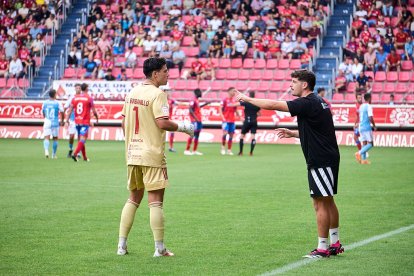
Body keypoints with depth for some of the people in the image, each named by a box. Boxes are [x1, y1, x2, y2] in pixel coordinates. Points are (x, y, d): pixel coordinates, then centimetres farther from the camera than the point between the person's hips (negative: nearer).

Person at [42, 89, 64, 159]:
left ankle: (46, 150, -31)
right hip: (55, 123, -1)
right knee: (55, 138, 13)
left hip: (47, 122, 1)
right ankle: (53, 154, 19)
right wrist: (62, 121, 14)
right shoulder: (58, 103, -6)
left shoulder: (45, 103, 4)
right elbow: (62, 113, -5)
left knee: (46, 138, -3)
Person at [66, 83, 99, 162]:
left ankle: (84, 157, 21)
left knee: (80, 139, 15)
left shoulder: (75, 98, 6)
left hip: (77, 121, 5)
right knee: (82, 139, -9)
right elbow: (93, 111, -3)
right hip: (85, 122, -5)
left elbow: (70, 109, 1)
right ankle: (75, 154, -26)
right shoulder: (89, 98, -6)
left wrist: (67, 119, 1)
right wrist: (97, 118, 14)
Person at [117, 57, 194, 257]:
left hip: (132, 154, 7)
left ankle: (121, 245, 14)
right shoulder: (157, 94, -12)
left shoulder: (132, 93, 11)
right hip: (152, 155, -7)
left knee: (133, 199, 16)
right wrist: (182, 127, -5)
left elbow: (124, 123, 14)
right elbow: (162, 123, -20)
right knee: (156, 201, -3)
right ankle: (159, 249, -2)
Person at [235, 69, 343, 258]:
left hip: (320, 161, -10)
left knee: (321, 203, -6)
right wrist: (292, 134, 19)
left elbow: (274, 105, -18)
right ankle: (335, 244, 22)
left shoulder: (308, 103, -16)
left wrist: (247, 99, -9)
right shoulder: (317, 102, 15)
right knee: (328, 202, 15)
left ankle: (322, 248, -3)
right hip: (328, 158, 10)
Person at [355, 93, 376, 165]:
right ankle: (359, 153, -19)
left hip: (361, 127, 8)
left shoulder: (361, 106, 13)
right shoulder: (369, 106, -11)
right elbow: (370, 118, -19)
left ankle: (363, 159, 5)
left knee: (364, 143, 10)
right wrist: (374, 126, -5)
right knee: (370, 143, -3)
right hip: (367, 127, -8)